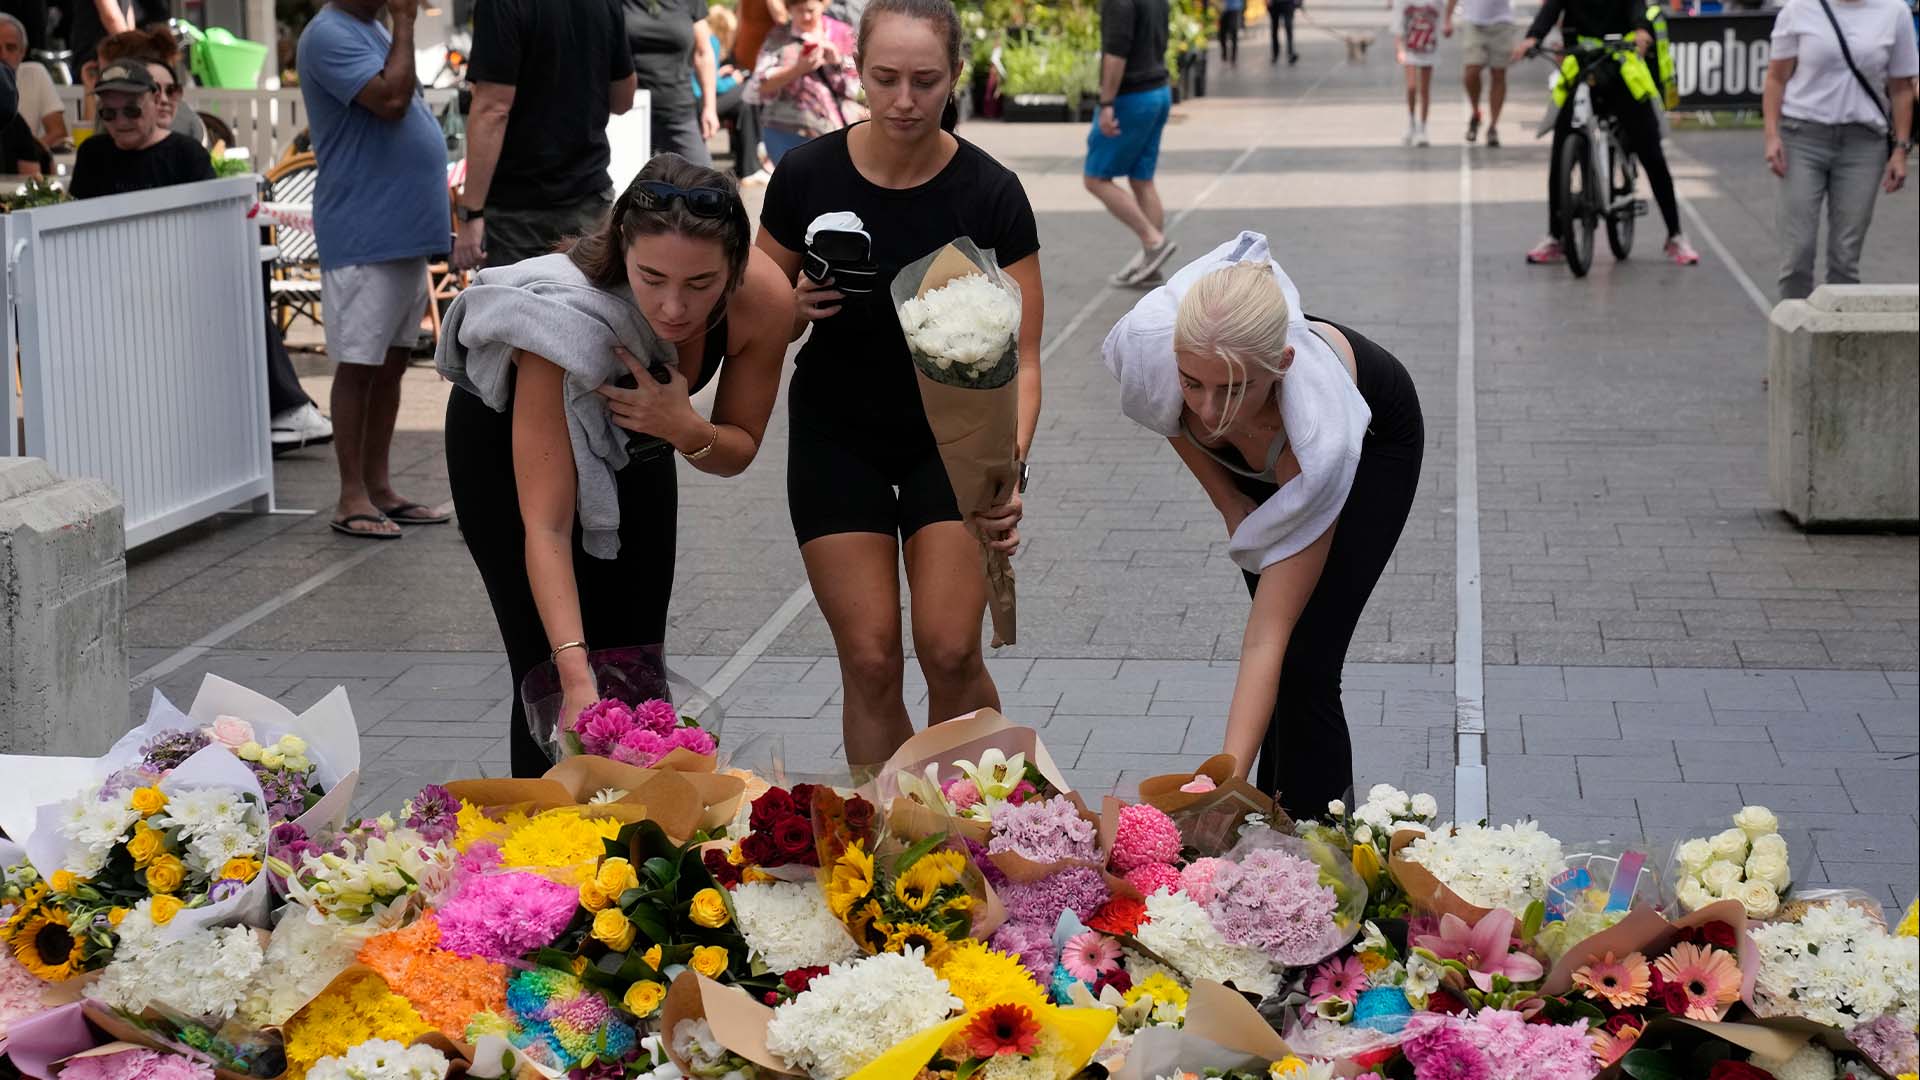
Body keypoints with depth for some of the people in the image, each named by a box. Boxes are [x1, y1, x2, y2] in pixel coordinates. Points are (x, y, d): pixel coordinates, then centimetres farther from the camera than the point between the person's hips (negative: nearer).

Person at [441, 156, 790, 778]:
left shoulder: (763, 301, -32)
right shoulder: (571, 318, -43)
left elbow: (738, 451, -13)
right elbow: (545, 527, -41)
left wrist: (686, 430, -36)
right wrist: (575, 675, -52)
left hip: (633, 447, 4)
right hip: (507, 440, -4)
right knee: (552, 683, -9)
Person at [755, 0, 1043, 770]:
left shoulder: (990, 194, -18)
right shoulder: (808, 175, -15)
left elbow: (1020, 356, -17)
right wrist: (796, 309, -26)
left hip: (951, 432, -1)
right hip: (837, 435, 1)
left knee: (949, 651, -11)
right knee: (870, 660, -6)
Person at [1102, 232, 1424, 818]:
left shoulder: (1322, 438, -45)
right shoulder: (1150, 336, -39)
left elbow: (1265, 640, -42)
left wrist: (1227, 782, -46)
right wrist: (1227, 502, -9)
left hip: (1375, 439, -4)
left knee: (1303, 665, -13)